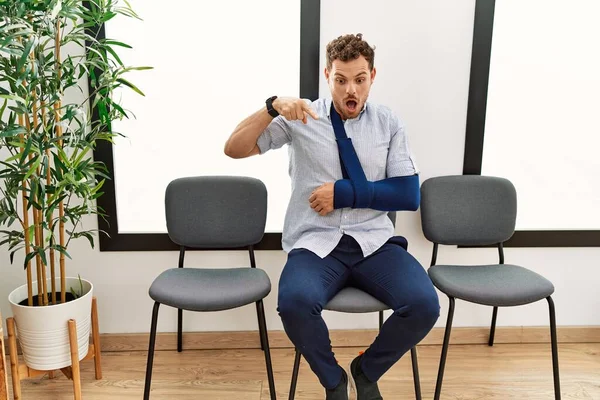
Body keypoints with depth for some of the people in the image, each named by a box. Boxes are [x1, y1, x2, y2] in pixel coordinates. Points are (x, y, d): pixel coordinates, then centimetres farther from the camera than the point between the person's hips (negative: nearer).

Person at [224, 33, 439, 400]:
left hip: (374, 242, 2)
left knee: (424, 305, -24)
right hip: (316, 243, -1)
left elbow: (409, 195, 0)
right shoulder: (301, 118, 2)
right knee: (294, 302, -33)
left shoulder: (388, 123, 6)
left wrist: (344, 192, -10)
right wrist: (273, 108, -18)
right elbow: (234, 149, -2)